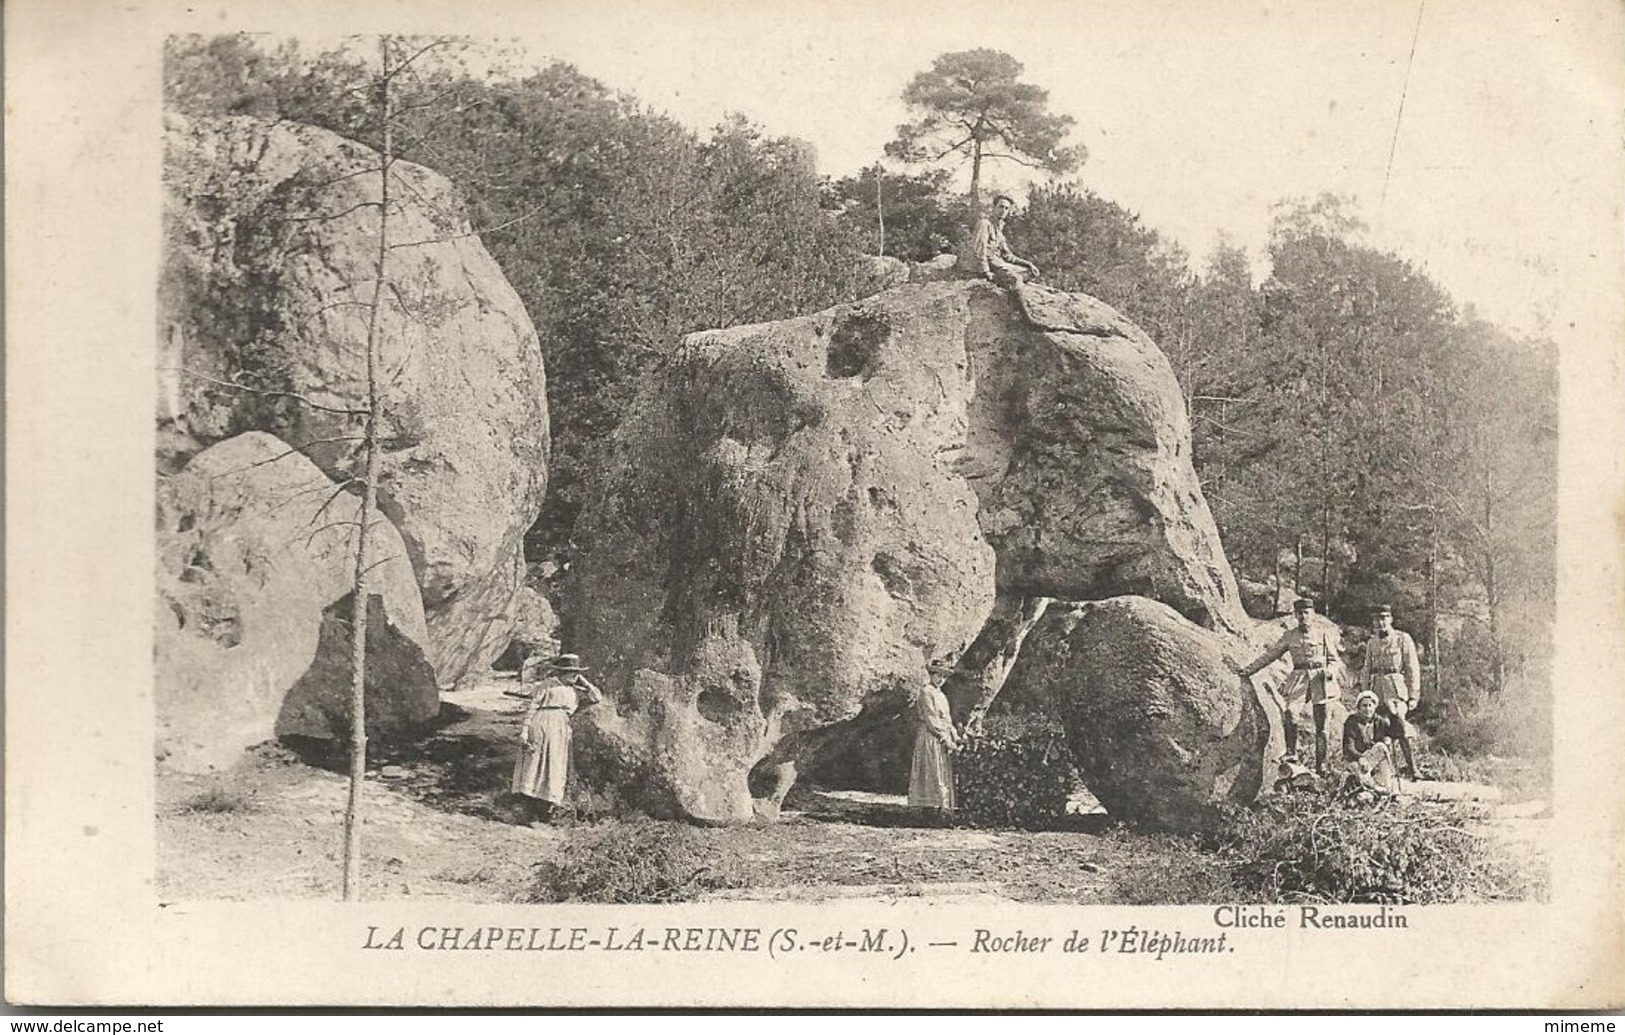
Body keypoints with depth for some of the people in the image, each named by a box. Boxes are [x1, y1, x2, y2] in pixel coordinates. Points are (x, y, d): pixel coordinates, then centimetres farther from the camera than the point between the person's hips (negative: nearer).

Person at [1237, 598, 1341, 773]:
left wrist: (1330, 671, -12)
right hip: (1299, 677, 1)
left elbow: (1333, 658, 10)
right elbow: (1270, 655, 9)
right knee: (1288, 712, -24)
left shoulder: (1322, 634, 5)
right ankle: (1292, 752, -13)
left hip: (1319, 678, -1)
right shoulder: (1289, 636, 8)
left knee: (1321, 724, 2)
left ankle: (1321, 764, 9)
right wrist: (1249, 670, 4)